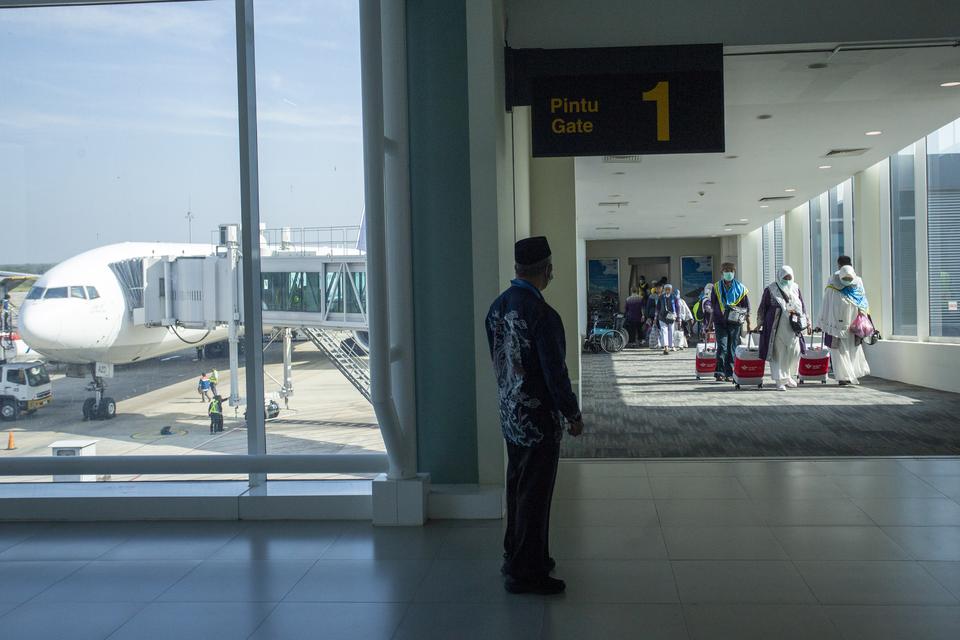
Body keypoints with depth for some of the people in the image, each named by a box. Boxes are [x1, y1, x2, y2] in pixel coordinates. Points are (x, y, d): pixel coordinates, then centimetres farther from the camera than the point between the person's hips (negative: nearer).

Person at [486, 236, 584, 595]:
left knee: (517, 489, 20)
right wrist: (573, 415, -8)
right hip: (539, 419, -8)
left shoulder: (498, 307, 2)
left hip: (510, 416, 8)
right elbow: (556, 373, -20)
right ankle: (524, 572, 13)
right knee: (534, 496, 3)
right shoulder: (543, 315, -24)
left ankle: (515, 556, 34)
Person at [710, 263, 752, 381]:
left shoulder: (741, 288, 5)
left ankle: (730, 374, 9)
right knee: (722, 347, -9)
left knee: (732, 348, 3)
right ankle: (720, 373, -8)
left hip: (735, 322, 0)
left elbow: (747, 307, 9)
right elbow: (712, 305, 13)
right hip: (720, 322, 0)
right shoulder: (716, 287, 7)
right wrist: (710, 322, 11)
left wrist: (748, 323, 7)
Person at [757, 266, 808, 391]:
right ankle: (780, 380, 5)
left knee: (795, 351, 0)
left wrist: (805, 320, 14)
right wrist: (759, 323, 4)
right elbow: (762, 308, 3)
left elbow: (802, 306, 19)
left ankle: (788, 376, 21)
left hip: (792, 328, 4)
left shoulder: (796, 289, 11)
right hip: (776, 328, -4)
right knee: (779, 353, -2)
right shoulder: (770, 290, -2)